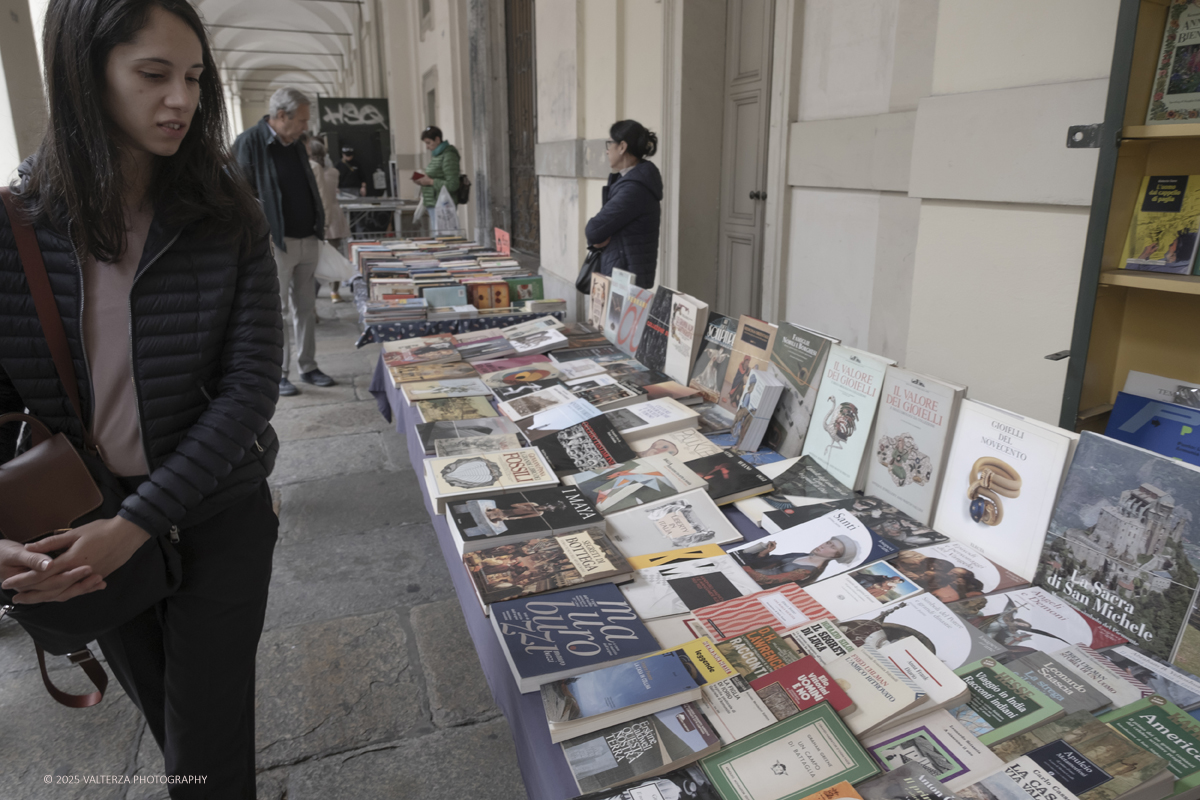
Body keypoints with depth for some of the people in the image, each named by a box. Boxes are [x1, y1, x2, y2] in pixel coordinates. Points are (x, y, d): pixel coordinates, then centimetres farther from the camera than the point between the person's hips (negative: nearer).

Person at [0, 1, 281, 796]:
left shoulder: (228, 219, -10)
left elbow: (252, 385, -14)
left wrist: (140, 521, -20)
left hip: (217, 518, -2)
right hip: (87, 534, 2)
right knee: (164, 716, 24)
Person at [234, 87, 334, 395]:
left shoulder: (296, 144, 13)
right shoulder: (249, 143, -9)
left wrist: (318, 229, 14)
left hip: (308, 241, 7)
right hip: (276, 243, -7)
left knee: (306, 307, 12)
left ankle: (308, 366, 21)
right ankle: (277, 374, 10)